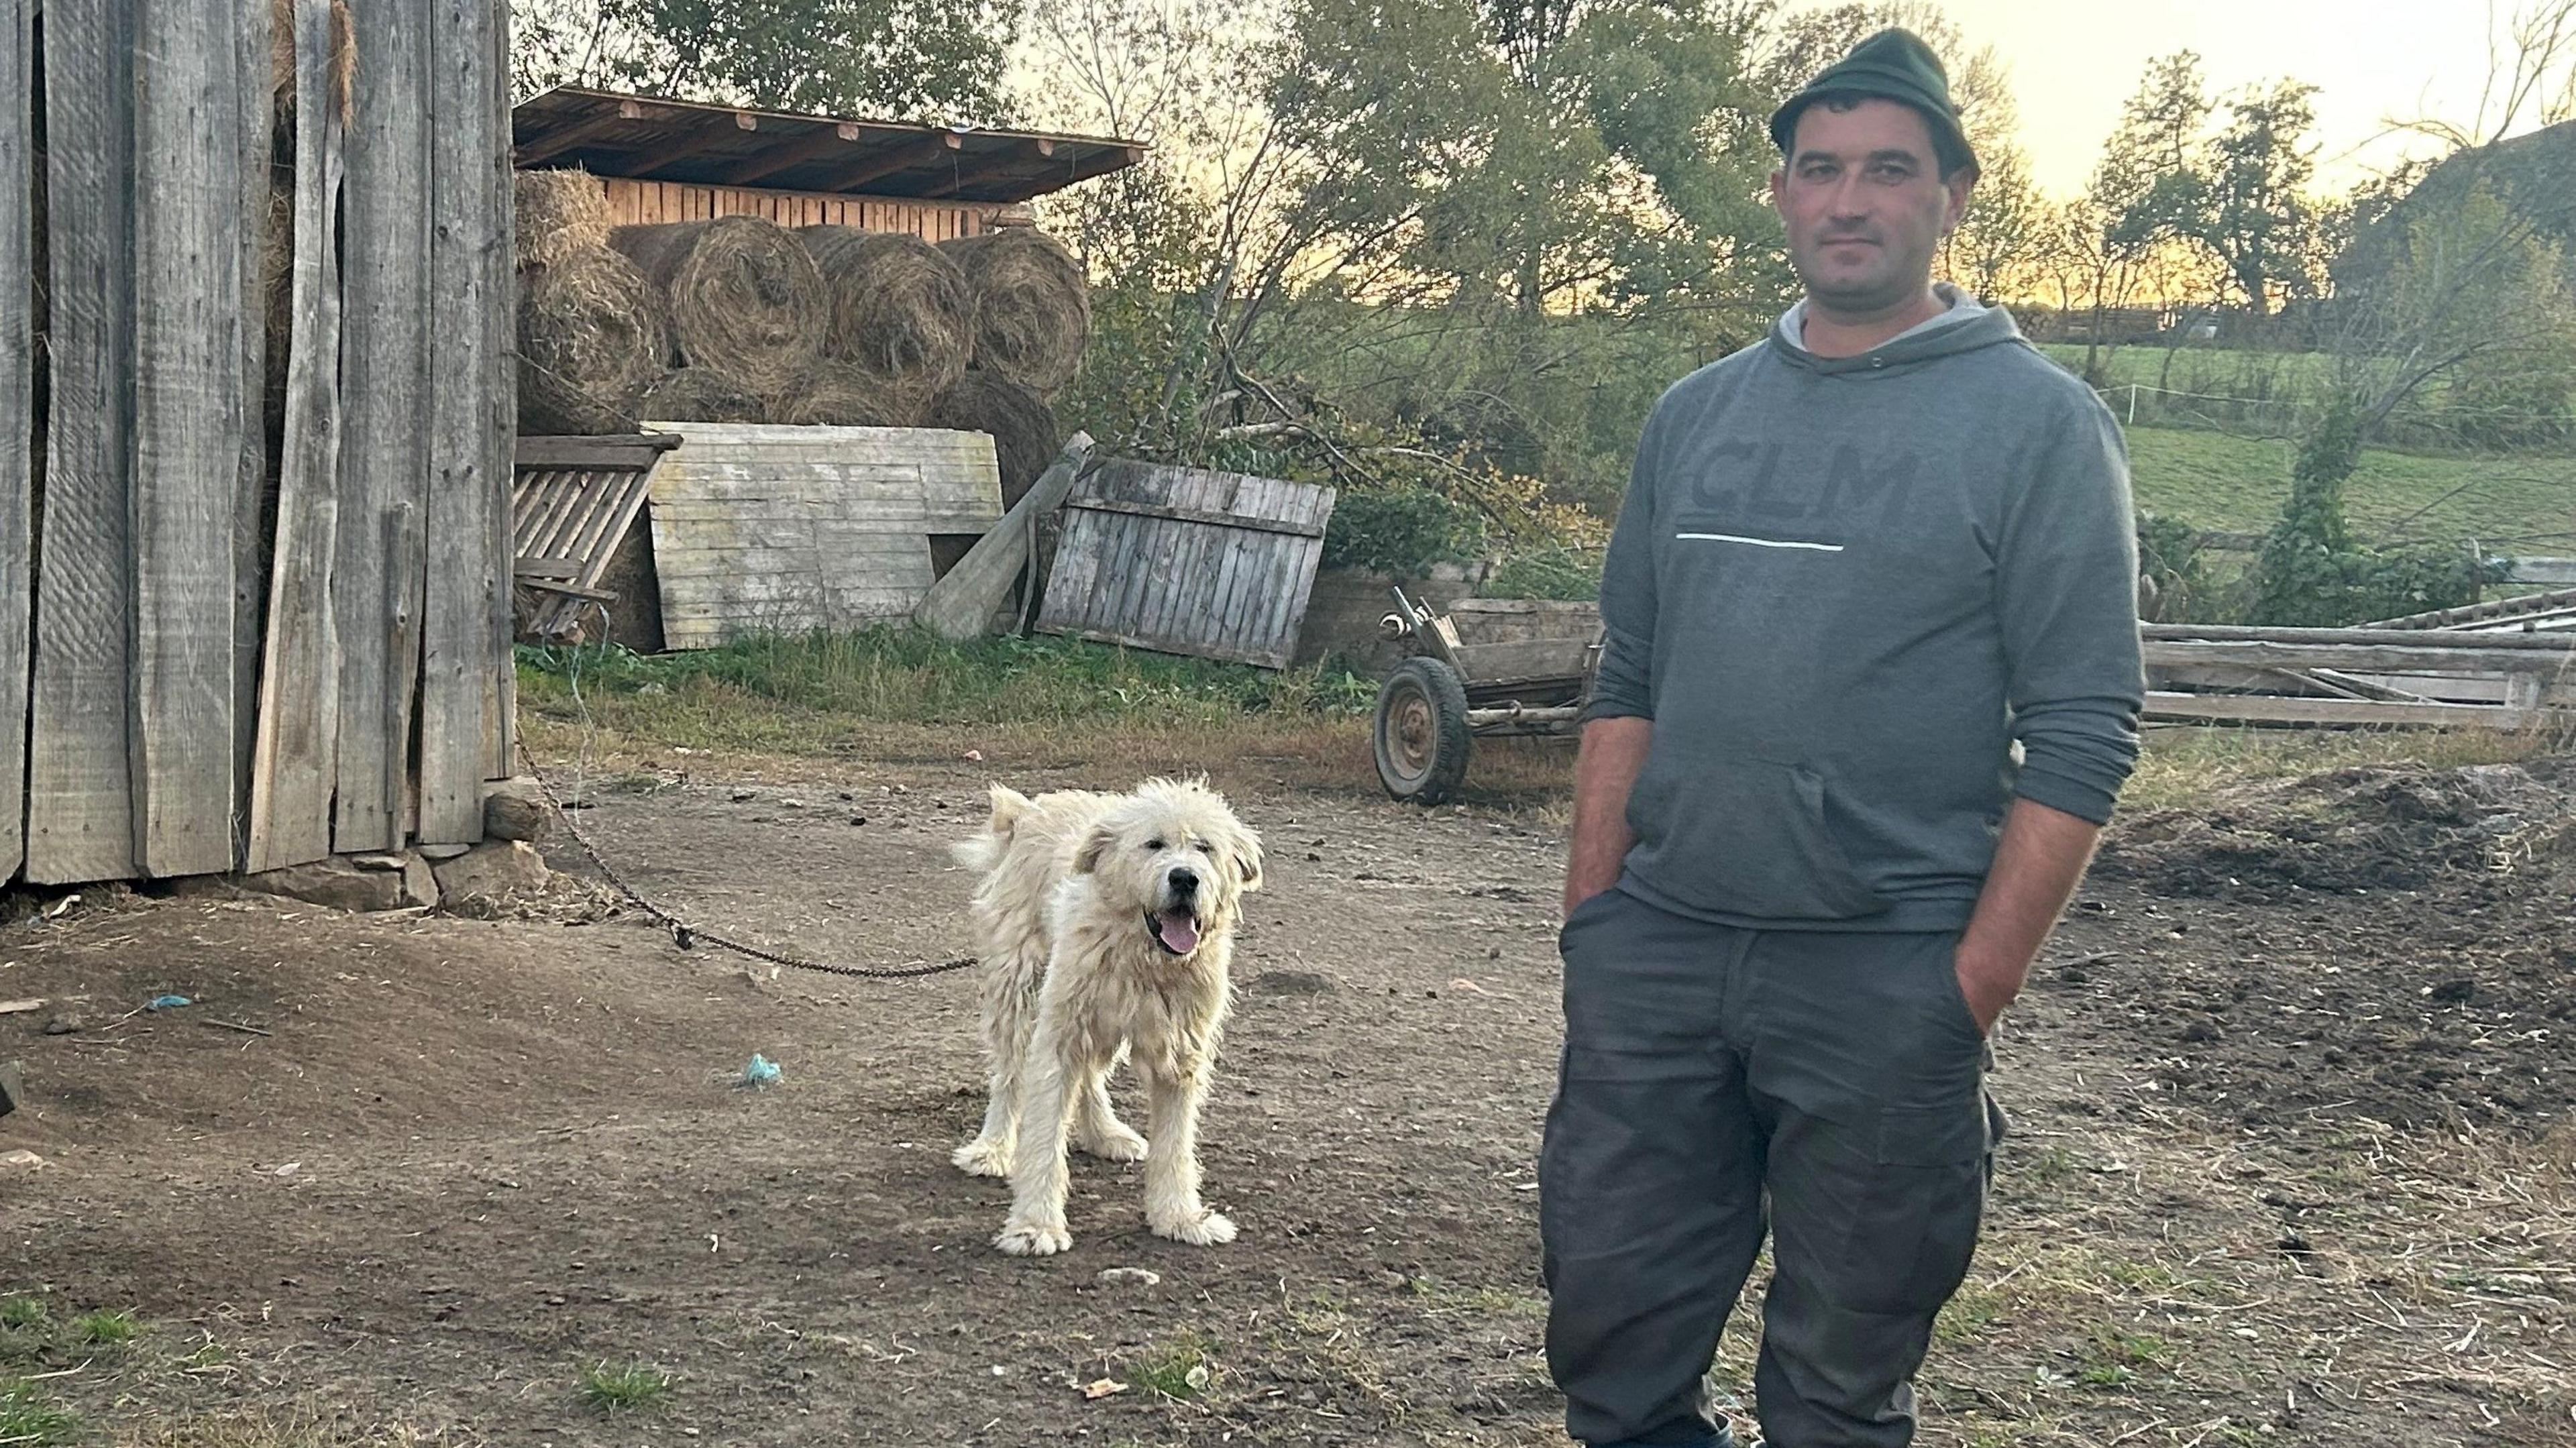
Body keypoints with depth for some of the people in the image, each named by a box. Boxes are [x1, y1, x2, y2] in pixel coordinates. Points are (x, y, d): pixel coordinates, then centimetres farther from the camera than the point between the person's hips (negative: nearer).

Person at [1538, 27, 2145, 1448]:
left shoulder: (2039, 423, -4)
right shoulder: (1696, 412, 12)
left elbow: (2081, 732, -7)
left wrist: (1976, 990, -12)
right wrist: (1586, 920, 9)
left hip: (1885, 976, -4)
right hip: (1655, 955, 4)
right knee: (1608, 1327, 8)